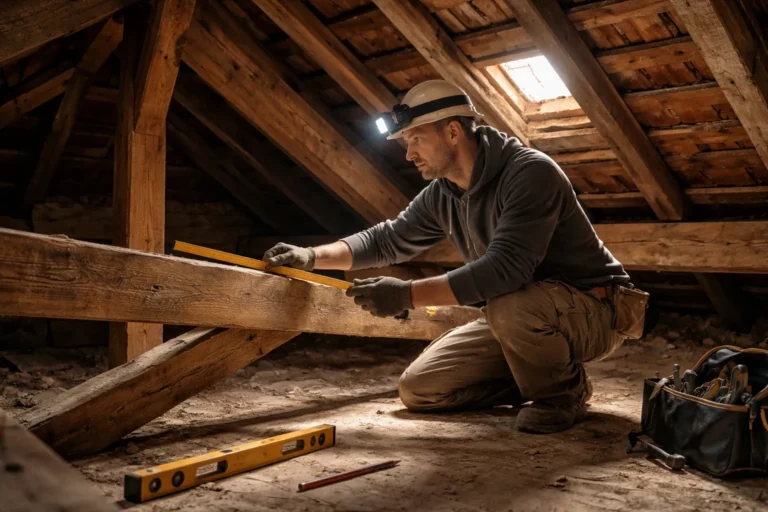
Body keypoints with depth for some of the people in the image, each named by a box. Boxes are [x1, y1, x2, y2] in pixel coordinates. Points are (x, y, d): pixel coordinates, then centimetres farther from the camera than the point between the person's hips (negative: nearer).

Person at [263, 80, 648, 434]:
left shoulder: (530, 172, -25)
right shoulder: (442, 194, 0)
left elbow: (505, 268, -36)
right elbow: (387, 240, 12)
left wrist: (408, 295, -36)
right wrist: (312, 256, 0)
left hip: (594, 308, -7)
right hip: (517, 317, 7)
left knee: (510, 306, -41)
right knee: (418, 389, 0)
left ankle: (564, 390, -9)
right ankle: (538, 379, 12)